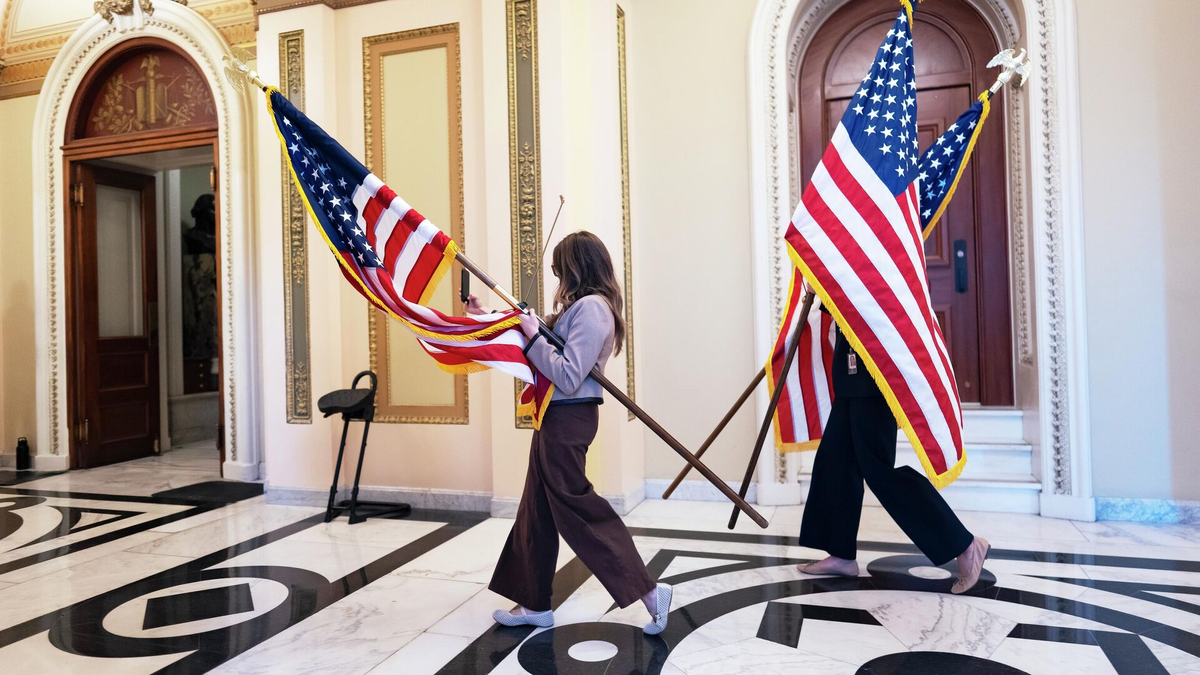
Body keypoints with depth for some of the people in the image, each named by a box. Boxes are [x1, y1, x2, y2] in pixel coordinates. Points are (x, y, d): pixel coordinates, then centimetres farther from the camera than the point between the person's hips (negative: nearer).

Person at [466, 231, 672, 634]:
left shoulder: (591, 307, -17)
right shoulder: (581, 307, 14)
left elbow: (568, 377, -25)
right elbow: (547, 351, 20)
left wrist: (533, 336, -17)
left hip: (567, 419, -10)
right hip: (557, 418, 10)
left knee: (577, 510, -3)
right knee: (537, 510, 15)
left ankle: (648, 591, 5)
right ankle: (535, 605, 28)